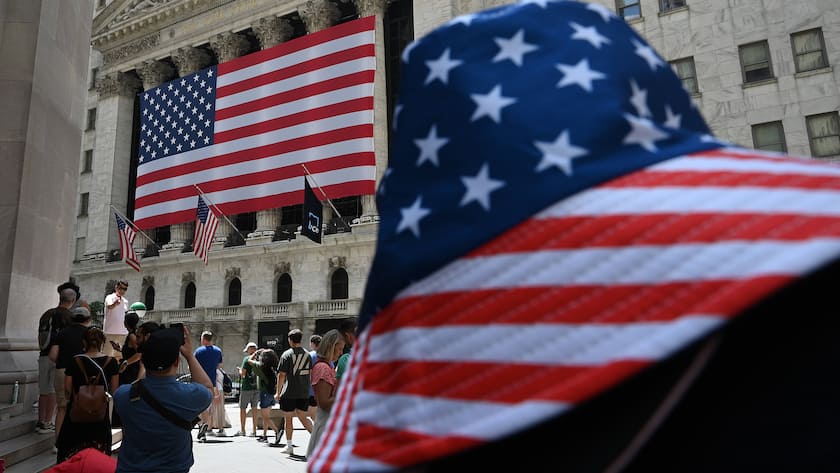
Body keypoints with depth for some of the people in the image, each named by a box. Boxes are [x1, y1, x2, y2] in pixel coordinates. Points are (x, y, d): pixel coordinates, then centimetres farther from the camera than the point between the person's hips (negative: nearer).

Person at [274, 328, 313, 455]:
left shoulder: (287, 354, -9)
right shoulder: (307, 354, 6)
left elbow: (281, 375, -11)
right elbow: (311, 373, 10)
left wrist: (278, 392, -3)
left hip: (289, 393, -5)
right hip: (304, 393, 5)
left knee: (288, 419, 9)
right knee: (303, 418, 14)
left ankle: (289, 446, 16)